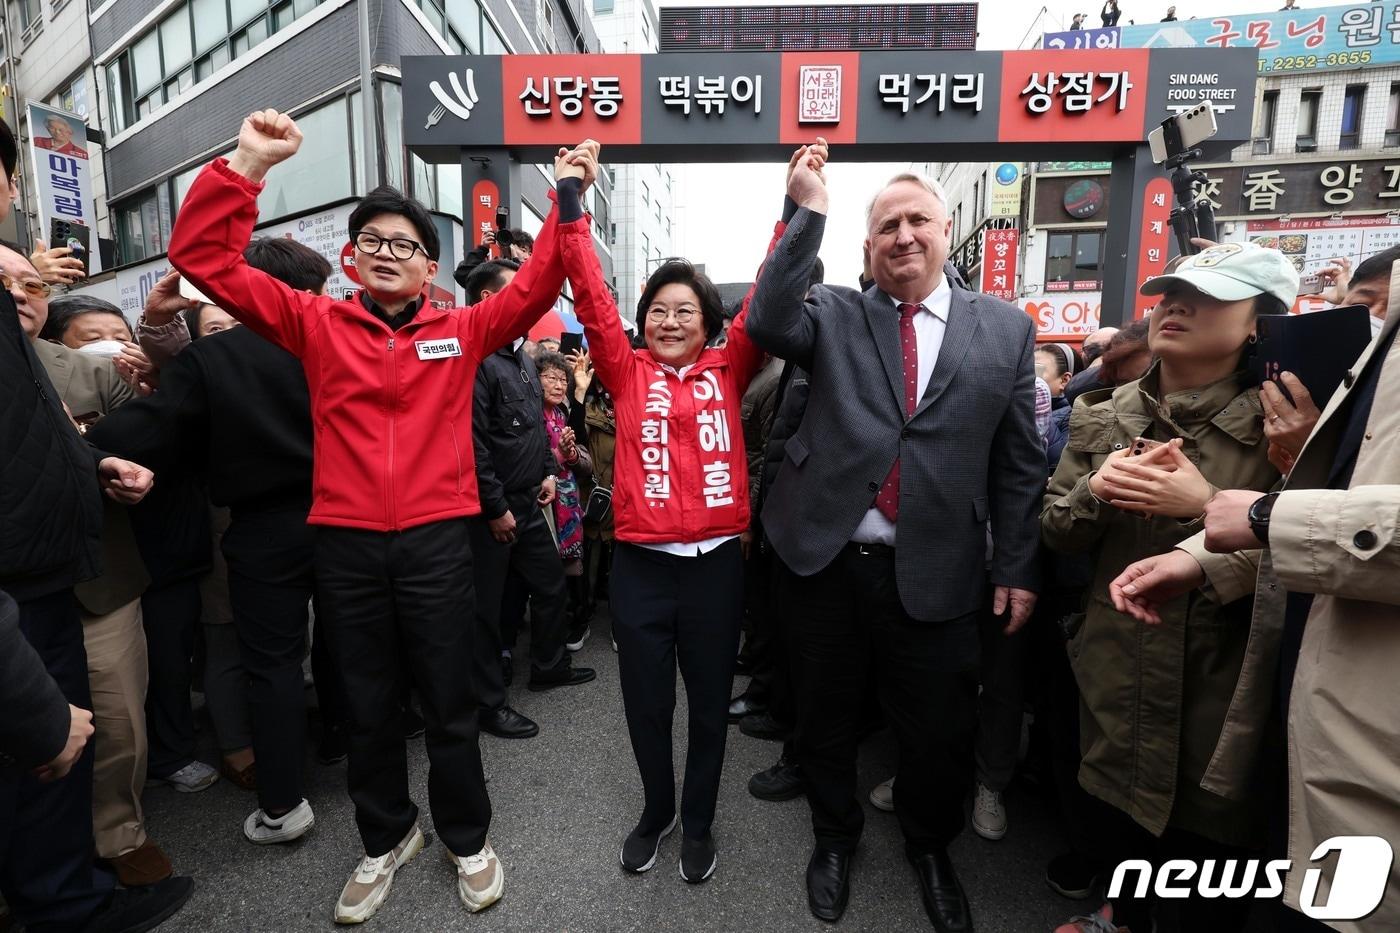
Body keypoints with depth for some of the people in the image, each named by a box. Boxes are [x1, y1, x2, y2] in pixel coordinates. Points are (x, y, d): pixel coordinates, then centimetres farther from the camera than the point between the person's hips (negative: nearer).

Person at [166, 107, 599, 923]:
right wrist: (247, 164, -8)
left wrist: (569, 205, -10)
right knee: (369, 705, 17)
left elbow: (537, 285, -1)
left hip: (437, 539, -1)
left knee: (450, 703, 12)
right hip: (346, 542, 2)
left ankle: (469, 838, 34)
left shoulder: (462, 332, 4)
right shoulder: (318, 324, 5)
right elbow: (204, 257, 2)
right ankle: (388, 837, 40)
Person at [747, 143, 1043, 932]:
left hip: (935, 572, 1)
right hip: (827, 560, 0)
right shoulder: (834, 314, 3)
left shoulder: (1006, 328, 5)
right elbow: (768, 323, -18)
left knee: (942, 732, 15)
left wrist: (1018, 567, 3)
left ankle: (931, 848, 47)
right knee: (826, 719, 17)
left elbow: (1019, 461, 5)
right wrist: (810, 213, -17)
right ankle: (836, 837, 46)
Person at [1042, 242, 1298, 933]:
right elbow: (1056, 533, 2)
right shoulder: (1101, 417, 1)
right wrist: (1095, 490, -17)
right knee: (1116, 809, 23)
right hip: (1115, 668, 4)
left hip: (1220, 679, -3)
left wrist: (1208, 507, -26)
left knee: (1211, 835, 16)